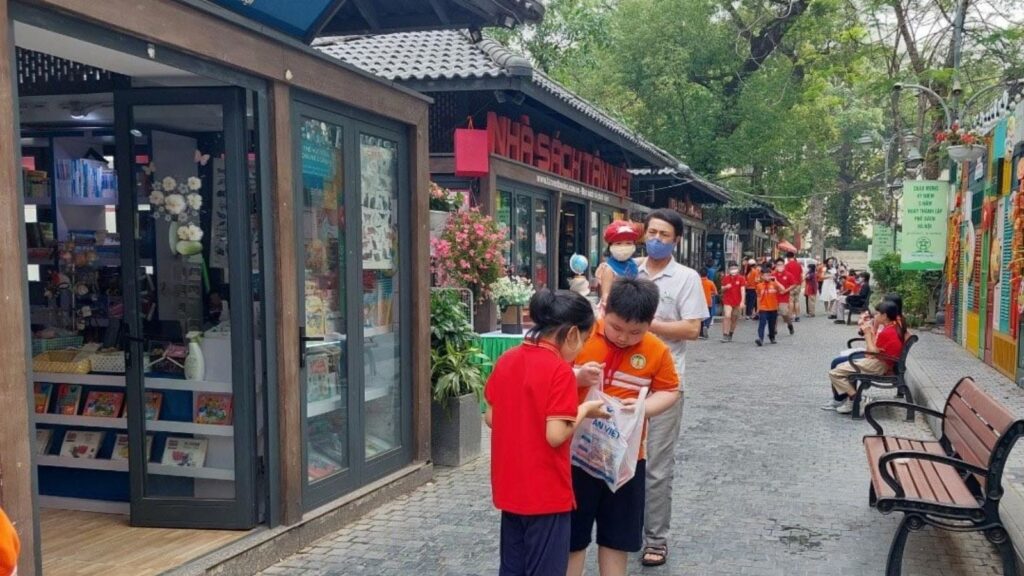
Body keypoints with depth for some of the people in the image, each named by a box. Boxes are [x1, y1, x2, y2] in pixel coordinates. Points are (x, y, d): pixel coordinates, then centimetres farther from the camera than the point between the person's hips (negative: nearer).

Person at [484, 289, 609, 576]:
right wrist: (585, 409, -7)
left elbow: (490, 418, 9)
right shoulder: (560, 370, -19)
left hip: (510, 487, 7)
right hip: (546, 493, -7)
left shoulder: (506, 360, 3)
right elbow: (556, 435, -22)